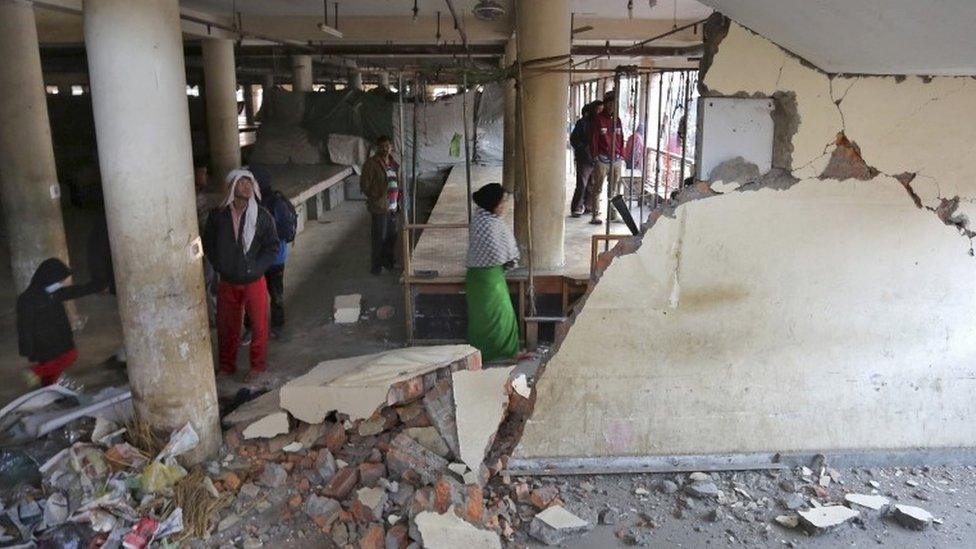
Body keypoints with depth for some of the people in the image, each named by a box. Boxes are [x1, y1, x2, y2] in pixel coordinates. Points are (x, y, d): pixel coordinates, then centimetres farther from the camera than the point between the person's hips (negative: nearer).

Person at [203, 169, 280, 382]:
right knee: (226, 325, 13)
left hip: (254, 282, -2)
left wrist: (255, 268, -12)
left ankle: (257, 365, 25)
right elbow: (208, 244, 6)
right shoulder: (217, 215, -5)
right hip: (227, 282, 2)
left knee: (258, 324, 7)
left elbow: (272, 246, -5)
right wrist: (219, 266, -3)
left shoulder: (262, 216, -8)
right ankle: (227, 365, 31)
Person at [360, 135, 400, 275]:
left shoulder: (393, 163, 10)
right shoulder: (371, 163, -12)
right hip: (379, 207, -7)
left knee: (392, 235, 15)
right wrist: (373, 198, -13)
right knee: (379, 237, -2)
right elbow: (364, 185, -12)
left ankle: (389, 261, 32)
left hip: (392, 206, 7)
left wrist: (398, 199, 13)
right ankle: (376, 266, 10)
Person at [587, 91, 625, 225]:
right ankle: (596, 215, -2)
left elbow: (621, 140, 18)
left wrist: (622, 156, 12)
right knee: (597, 189, -4)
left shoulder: (617, 120, 14)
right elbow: (593, 139, -3)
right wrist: (595, 156, -8)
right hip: (602, 159, -5)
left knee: (615, 189, 7)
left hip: (616, 159, 5)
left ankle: (613, 213, 15)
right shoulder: (598, 119, -1)